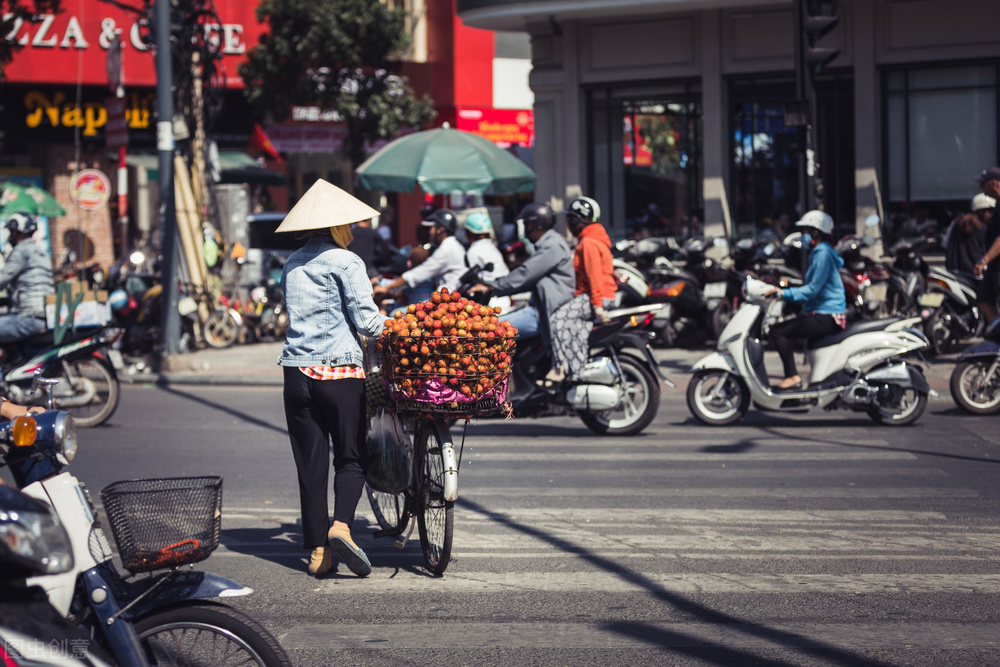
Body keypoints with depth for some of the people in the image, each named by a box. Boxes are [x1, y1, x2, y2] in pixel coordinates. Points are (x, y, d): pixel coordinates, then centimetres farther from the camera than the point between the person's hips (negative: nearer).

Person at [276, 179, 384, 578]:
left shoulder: (292, 264, 16)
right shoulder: (345, 262, -4)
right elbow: (366, 320, -10)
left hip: (296, 370, 5)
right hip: (339, 370, -5)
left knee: (310, 464, 7)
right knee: (351, 458, 6)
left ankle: (317, 551, 7)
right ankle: (340, 525, -17)